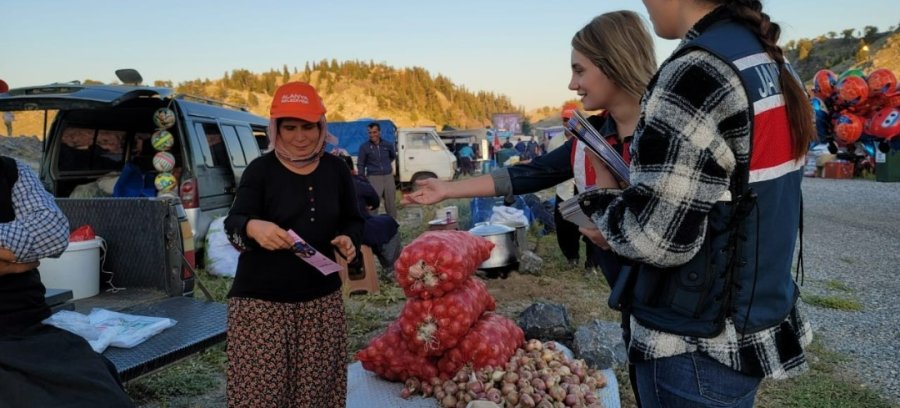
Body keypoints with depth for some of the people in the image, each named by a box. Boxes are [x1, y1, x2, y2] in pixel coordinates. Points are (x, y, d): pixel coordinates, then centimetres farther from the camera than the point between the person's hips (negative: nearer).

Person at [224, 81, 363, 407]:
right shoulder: (260, 169, -4)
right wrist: (253, 227, -36)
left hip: (321, 298, 3)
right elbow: (233, 224, -13)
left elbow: (353, 220, 13)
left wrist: (349, 239, -10)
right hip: (261, 300, -2)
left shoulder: (336, 169, 4)